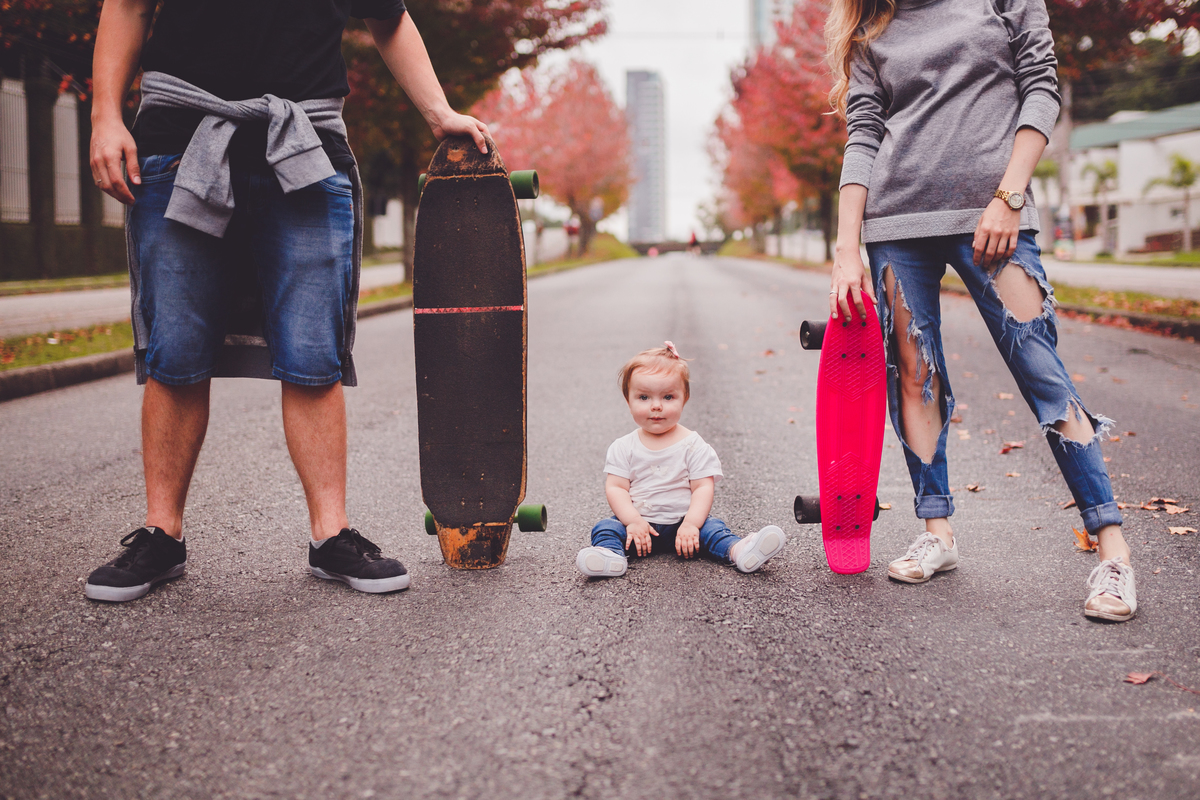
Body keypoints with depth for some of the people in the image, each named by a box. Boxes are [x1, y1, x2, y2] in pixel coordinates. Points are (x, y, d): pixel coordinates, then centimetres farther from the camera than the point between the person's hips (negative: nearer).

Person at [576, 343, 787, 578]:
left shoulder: (693, 445, -1)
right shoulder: (623, 448, 4)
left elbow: (703, 487, -7)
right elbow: (615, 488, -1)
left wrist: (691, 524, -22)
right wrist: (633, 521, -18)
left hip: (681, 522, -1)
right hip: (638, 523, 1)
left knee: (711, 528, -25)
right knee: (605, 528, -21)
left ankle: (738, 551, -46)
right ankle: (610, 554, -48)